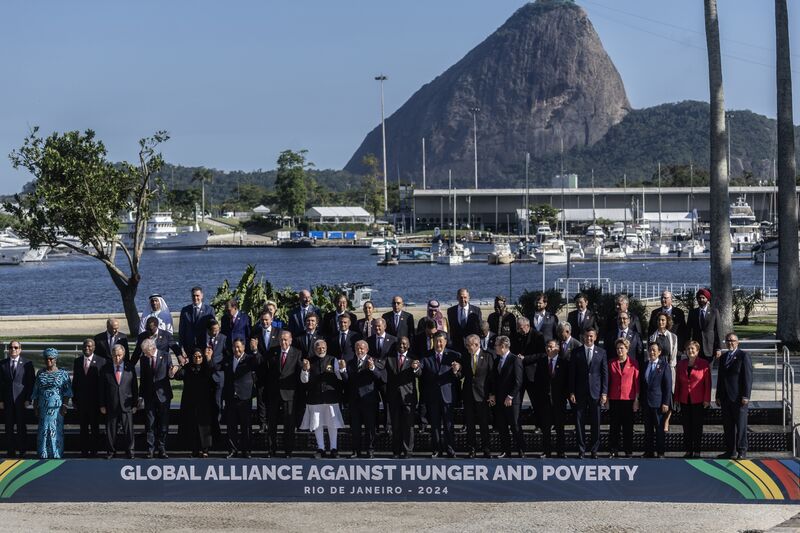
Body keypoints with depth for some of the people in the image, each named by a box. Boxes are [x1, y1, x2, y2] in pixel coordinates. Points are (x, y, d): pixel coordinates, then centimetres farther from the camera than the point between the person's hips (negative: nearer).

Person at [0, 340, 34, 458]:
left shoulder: (27, 364, 2)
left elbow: (31, 382, 0)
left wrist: (28, 399, -7)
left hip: (21, 399, -2)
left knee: (21, 426, 1)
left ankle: (22, 450, 7)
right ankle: (11, 451, 9)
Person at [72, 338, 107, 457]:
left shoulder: (101, 361, -4)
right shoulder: (77, 361, 8)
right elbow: (75, 380, 10)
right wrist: (74, 398, 5)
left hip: (95, 399, -3)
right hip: (81, 399, 3)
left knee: (95, 426, 3)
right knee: (83, 426, 8)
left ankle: (94, 450, 10)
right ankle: (84, 450, 14)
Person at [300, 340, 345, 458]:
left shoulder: (332, 360, 4)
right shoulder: (310, 362, 5)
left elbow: (340, 377, 2)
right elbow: (304, 380, 3)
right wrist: (305, 369, -15)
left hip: (330, 396, -1)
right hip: (315, 398, 1)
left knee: (332, 424, 2)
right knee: (317, 424, 5)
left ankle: (334, 449, 10)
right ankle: (320, 448, 15)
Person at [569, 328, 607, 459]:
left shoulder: (601, 352, 6)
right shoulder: (576, 352, 6)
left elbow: (605, 374, 5)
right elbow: (572, 373, 5)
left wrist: (604, 393, -2)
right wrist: (571, 392, -2)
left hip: (596, 392, 0)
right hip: (580, 393, 0)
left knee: (596, 423, 2)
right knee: (579, 422, 1)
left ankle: (594, 450, 11)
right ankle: (581, 450, 8)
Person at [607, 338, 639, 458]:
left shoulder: (633, 363, 1)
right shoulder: (612, 363, 5)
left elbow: (637, 381, 1)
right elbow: (608, 381, 8)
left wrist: (636, 399, -3)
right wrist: (606, 398, 4)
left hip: (628, 399, -1)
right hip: (614, 399, 2)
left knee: (628, 426, 3)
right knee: (614, 426, 3)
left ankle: (628, 451, 11)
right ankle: (614, 451, 8)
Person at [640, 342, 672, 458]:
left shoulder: (664, 366, -3)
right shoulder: (644, 366, 11)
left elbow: (668, 386, -6)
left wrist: (666, 403, -11)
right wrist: (640, 400, 8)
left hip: (658, 402, -5)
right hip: (646, 402, 5)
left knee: (659, 428, 0)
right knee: (648, 428, 8)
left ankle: (660, 452, 6)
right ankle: (648, 451, 14)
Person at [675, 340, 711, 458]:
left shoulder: (704, 364, -4)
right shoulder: (681, 364, 8)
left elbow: (708, 383, -4)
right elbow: (677, 382, 12)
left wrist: (707, 399, -9)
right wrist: (676, 398, 8)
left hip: (698, 401, -4)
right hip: (684, 401, 4)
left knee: (697, 426, 1)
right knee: (687, 426, 5)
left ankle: (697, 451, 7)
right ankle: (688, 450, 11)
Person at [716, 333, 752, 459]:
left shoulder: (743, 356, -5)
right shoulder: (723, 357, 15)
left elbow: (748, 377, -9)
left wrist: (745, 396, -15)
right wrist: (718, 396, 13)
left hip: (739, 397, -6)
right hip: (725, 397, 6)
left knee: (741, 425, -2)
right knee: (728, 426, 7)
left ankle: (742, 451, 3)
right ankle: (730, 451, 13)